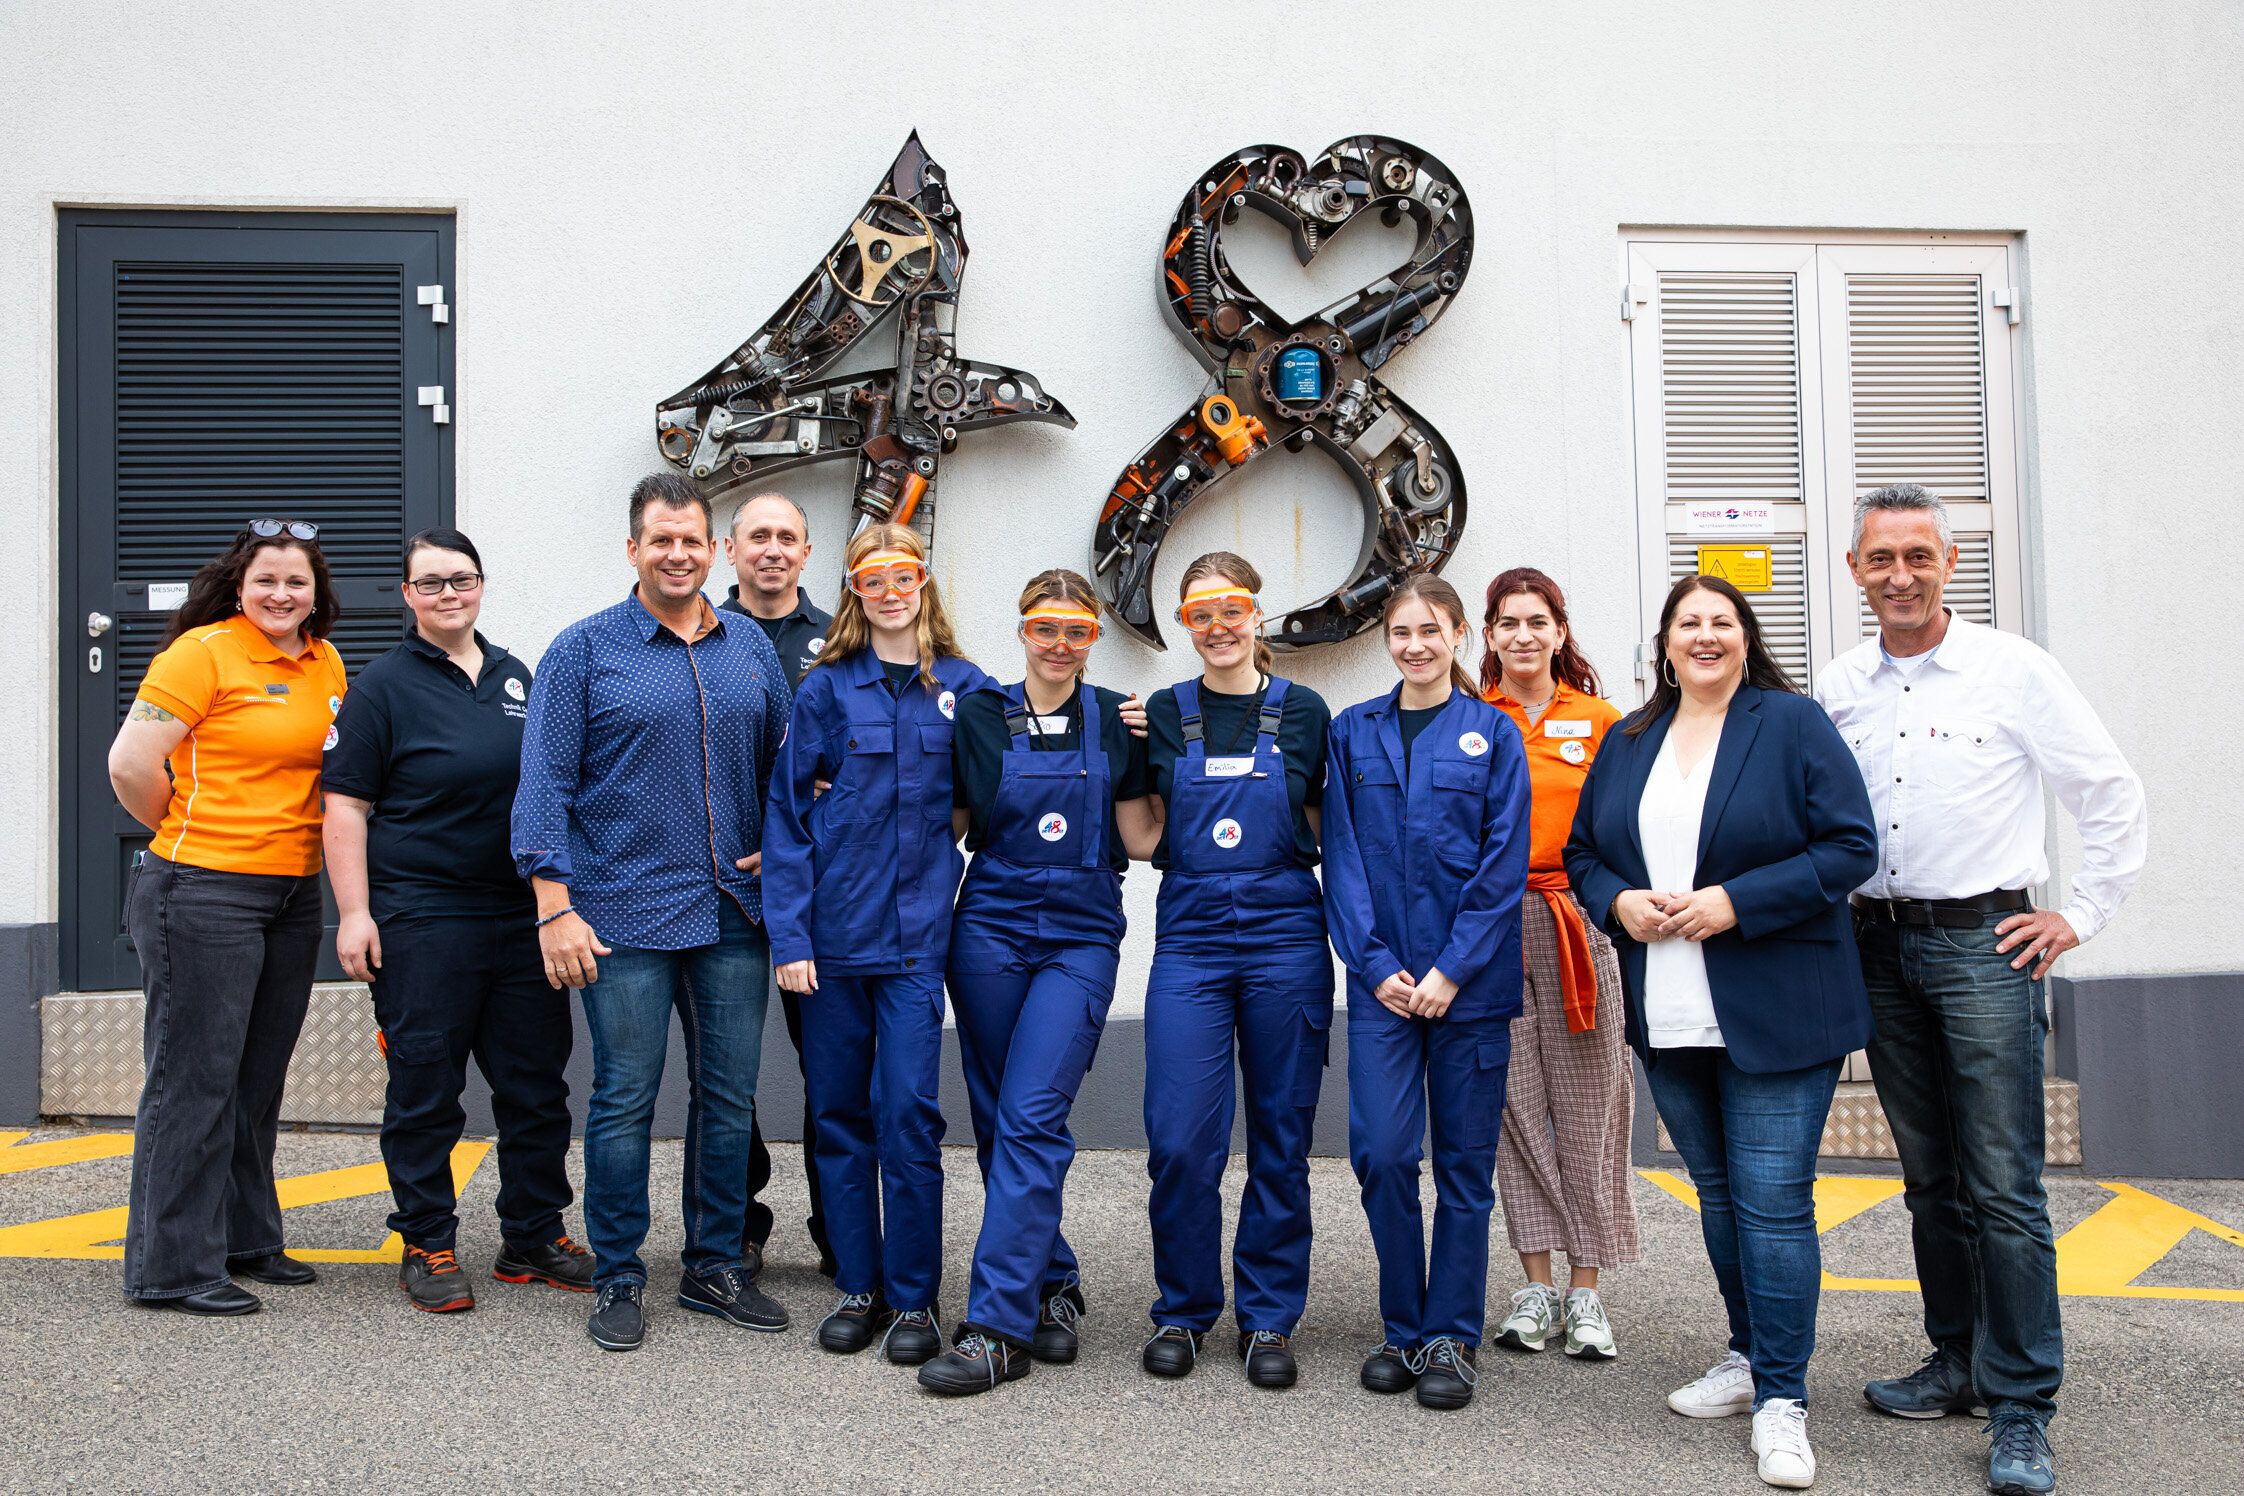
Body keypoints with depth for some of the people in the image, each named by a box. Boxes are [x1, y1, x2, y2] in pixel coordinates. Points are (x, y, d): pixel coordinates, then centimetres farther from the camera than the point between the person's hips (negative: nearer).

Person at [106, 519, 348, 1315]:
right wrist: (190, 832, 1)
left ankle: (246, 1240, 27)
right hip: (203, 892, -7)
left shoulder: (325, 664, 10)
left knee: (258, 1079, 15)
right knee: (194, 1078, -1)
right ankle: (173, 1267, 8)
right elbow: (130, 764, -12)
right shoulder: (203, 652, -9)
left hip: (294, 893, 7)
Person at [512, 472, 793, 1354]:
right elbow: (545, 786, -5)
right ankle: (617, 1280, 15)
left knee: (729, 1097, 9)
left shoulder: (750, 650, 11)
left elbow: (785, 763, 21)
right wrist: (555, 908, -12)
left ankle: (715, 1265, 23)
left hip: (733, 914, 4)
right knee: (623, 1102, 1)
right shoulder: (583, 652, -1)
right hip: (624, 915, -4)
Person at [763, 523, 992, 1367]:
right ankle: (859, 1287, 21)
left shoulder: (965, 689, 4)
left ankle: (915, 1298, 10)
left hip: (916, 933, -1)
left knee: (908, 1114, -4)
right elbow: (787, 814, -1)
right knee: (840, 1114, 8)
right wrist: (787, 935, -6)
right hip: (831, 933, 1)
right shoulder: (826, 689, 1)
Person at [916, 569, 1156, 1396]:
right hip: (991, 927, 2)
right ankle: (1052, 1286, 24)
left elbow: (1140, 835, 3)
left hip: (1080, 937, -2)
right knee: (998, 1121, 6)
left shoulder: (1118, 721, 4)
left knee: (1031, 1117, -12)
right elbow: (953, 825, 11)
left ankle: (996, 1328, -11)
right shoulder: (980, 716, 5)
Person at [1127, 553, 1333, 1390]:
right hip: (1192, 939, 0)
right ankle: (1182, 1312, 14)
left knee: (1281, 1139, 6)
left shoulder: (1303, 712, 5)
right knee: (1179, 1140, -4)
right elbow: (1146, 842, 7)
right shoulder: (1163, 715, 7)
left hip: (1287, 938, 0)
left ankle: (1269, 1318, 19)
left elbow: (1327, 834, 13)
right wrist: (1132, 752, -2)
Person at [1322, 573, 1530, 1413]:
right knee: (1381, 1152, -4)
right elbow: (1342, 857, 4)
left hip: (1470, 980, -1)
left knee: (1465, 1160, 5)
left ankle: (1452, 1336, 17)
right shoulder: (1352, 734, 8)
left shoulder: (1492, 735, 3)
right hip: (1381, 979, 1)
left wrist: (1452, 970, -11)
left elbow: (1504, 862, -3)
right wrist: (1375, 963, -6)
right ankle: (1404, 1329, 14)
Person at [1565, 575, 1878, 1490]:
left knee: (1773, 1200, -5)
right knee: (1716, 1192, 16)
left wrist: (1736, 902, -18)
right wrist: (1617, 902, -5)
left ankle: (1782, 1399, 5)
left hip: (1776, 1015, -5)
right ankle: (1750, 1357, 32)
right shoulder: (1627, 743, 12)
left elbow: (1849, 848, -9)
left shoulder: (1794, 726, -3)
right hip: (1668, 1018, 5)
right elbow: (1582, 852, 16)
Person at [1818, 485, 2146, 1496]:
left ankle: (2021, 1409, 2)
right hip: (1880, 946, 4)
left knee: (2003, 1184, -5)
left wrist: (2078, 919, -2)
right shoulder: (1838, 689, 8)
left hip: (1984, 944, -4)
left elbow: (2113, 796, 0)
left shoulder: (2013, 670, -4)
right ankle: (1959, 1362, 25)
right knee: (1930, 1178, 13)